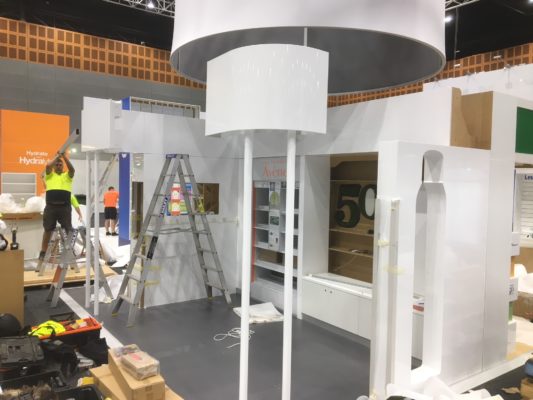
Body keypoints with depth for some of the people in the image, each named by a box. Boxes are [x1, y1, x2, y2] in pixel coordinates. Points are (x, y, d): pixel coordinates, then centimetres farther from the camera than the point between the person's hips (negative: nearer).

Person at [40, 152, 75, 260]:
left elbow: (72, 169, -6)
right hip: (51, 206, 0)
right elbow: (48, 165, -5)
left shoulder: (67, 175, 15)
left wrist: (64, 156, -7)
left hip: (65, 206, 0)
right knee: (48, 230, 8)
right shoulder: (49, 175, 14)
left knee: (68, 229, 3)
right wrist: (58, 156, 5)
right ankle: (43, 252, 17)